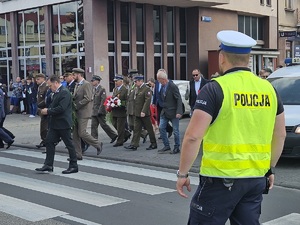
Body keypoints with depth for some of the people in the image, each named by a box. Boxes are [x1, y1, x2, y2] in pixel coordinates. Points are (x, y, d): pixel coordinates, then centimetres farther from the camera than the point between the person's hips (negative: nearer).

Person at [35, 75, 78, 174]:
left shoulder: (64, 92, -17)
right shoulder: (56, 93, 13)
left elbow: (61, 108, -25)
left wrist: (48, 111, -16)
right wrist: (47, 110, 1)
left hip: (63, 123, -10)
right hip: (55, 123, 10)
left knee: (69, 144, 1)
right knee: (49, 141, 7)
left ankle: (73, 166, 10)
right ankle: (48, 165, 12)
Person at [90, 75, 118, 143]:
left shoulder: (102, 89, -11)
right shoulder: (95, 89, 14)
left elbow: (103, 100, -17)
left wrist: (100, 111, -21)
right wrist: (93, 110, 14)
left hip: (100, 112, -8)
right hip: (94, 112, 8)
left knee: (103, 125, -2)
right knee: (93, 126, 3)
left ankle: (114, 135, 14)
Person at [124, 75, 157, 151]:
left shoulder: (146, 89, -13)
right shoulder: (137, 89, 13)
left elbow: (147, 101, -20)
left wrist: (143, 111, -24)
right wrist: (135, 112, 11)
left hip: (144, 113, -8)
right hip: (137, 113, 8)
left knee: (149, 129, 3)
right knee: (136, 129, 5)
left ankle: (154, 144, 15)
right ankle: (134, 145, 5)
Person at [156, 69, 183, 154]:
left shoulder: (173, 86, -16)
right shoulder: (162, 86, 6)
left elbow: (179, 99, -18)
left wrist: (179, 112, -23)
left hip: (173, 112, -7)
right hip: (164, 112, 7)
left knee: (175, 130, 2)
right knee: (161, 128, 3)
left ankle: (176, 147, 15)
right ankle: (166, 146, 15)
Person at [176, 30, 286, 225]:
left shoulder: (215, 89, -11)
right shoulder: (268, 89, 7)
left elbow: (193, 137, -16)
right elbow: (280, 135, 15)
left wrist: (183, 173, -5)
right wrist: (270, 169, 25)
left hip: (222, 179, -6)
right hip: (257, 178, 6)